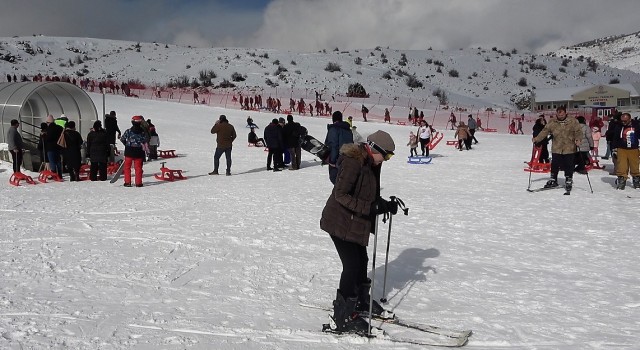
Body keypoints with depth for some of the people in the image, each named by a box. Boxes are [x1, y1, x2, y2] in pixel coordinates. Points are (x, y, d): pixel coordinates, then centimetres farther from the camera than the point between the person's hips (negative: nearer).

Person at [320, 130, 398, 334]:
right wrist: (370, 208, -31)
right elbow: (340, 194, -26)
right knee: (352, 266, -9)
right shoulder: (352, 163, -21)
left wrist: (386, 205, -1)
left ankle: (360, 301, 39)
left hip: (356, 223, 9)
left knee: (361, 261, 18)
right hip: (340, 222, -9)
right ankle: (344, 317, -1)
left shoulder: (369, 164, 9)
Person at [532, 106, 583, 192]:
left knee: (569, 166, 3)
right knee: (554, 165, 9)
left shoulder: (573, 121, -4)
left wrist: (578, 139, -23)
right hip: (556, 149, 2)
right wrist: (537, 138, -9)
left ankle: (568, 182, 19)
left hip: (569, 149, -2)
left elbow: (578, 131, -5)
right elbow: (545, 131, 1)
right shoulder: (552, 122, 2)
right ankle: (553, 180, 25)